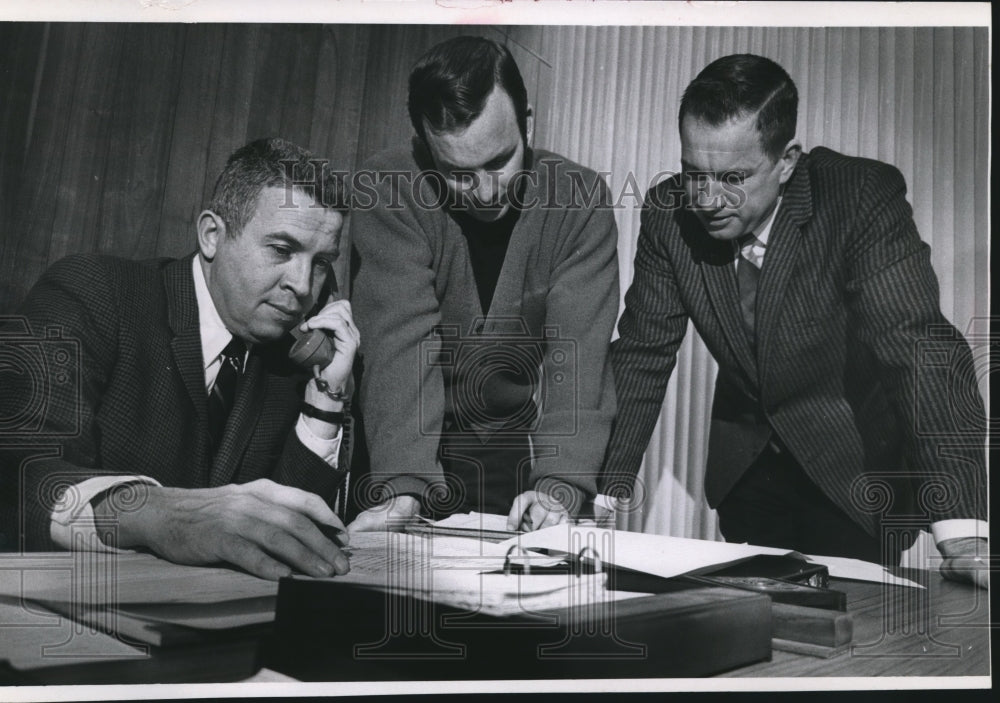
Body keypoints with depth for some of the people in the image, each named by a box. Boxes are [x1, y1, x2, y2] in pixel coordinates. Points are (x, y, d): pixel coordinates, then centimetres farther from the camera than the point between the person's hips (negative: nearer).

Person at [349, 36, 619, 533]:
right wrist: (403, 487, -33)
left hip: (531, 447, 1)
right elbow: (400, 340, -22)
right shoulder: (387, 193, -13)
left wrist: (560, 486, -31)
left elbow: (577, 351, -19)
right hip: (424, 444, -1)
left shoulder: (580, 200, -11)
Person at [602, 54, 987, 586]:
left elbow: (921, 349, -33)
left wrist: (963, 533, -43)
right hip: (745, 465, 3)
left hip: (857, 466, -3)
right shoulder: (669, 212, -15)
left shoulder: (865, 198, -25)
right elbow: (641, 355, -9)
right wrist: (608, 491, -18)